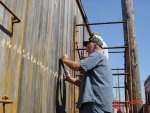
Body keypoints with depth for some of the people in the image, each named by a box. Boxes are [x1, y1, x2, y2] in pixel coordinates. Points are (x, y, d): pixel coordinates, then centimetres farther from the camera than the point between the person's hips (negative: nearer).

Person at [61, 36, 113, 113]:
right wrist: (70, 79, 18)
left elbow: (77, 66, -11)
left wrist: (65, 60, 8)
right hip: (98, 101, 10)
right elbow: (88, 83, 27)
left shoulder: (98, 55, -1)